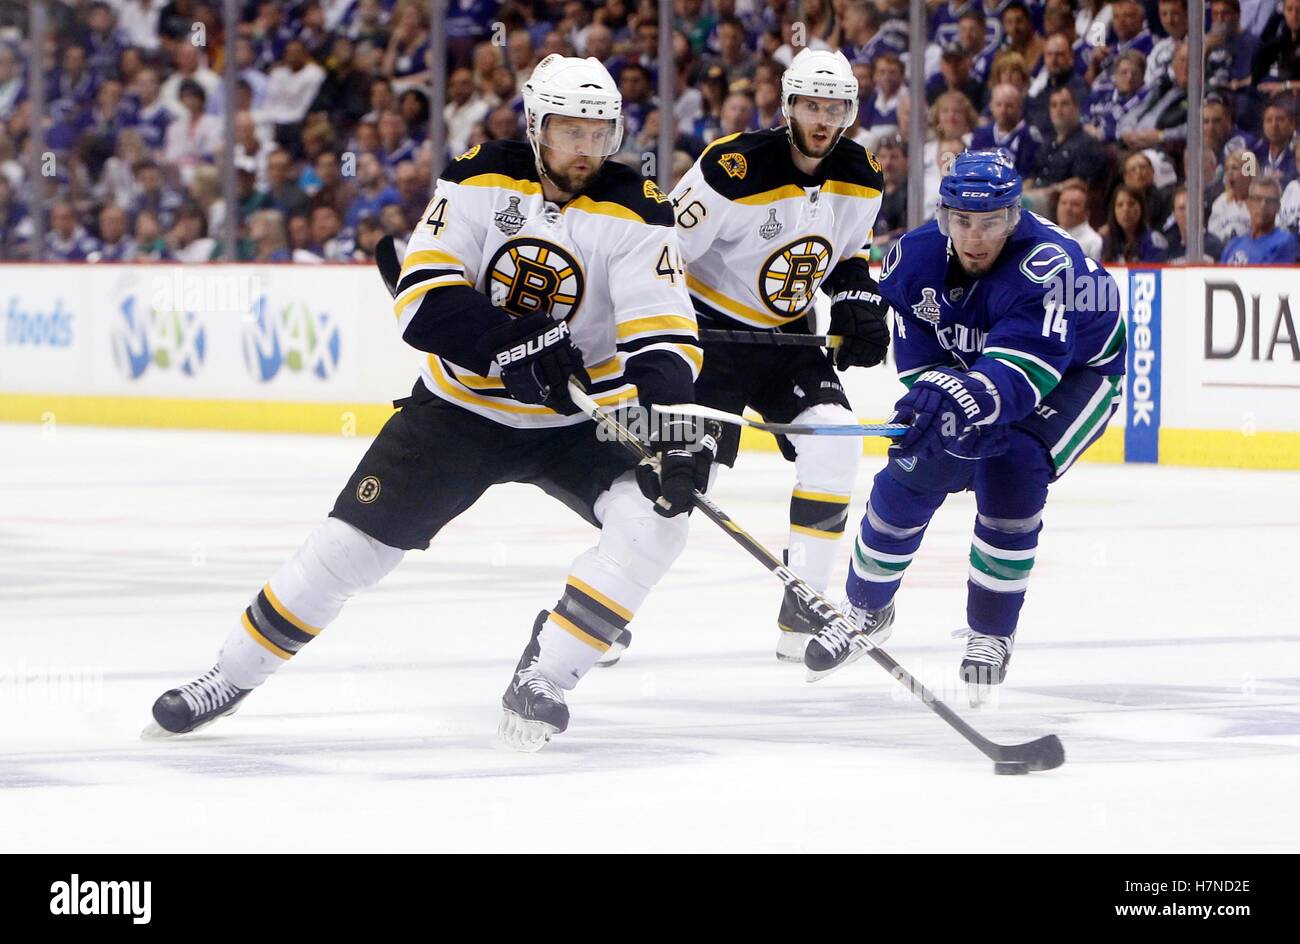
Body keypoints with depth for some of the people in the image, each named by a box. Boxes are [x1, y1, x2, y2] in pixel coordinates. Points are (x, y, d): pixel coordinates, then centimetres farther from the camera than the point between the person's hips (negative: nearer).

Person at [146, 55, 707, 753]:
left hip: (576, 423, 0)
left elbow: (664, 336, -22)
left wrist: (673, 422, -41)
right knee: (353, 540, -5)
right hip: (459, 407, 0)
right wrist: (507, 341, -36)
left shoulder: (633, 214, -13)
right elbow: (423, 296, -21)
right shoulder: (481, 182, -11)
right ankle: (232, 676, 13)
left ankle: (542, 681, -17)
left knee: (658, 517, -24)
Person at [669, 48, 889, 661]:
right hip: (712, 328, -5)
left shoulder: (861, 180, -4)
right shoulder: (734, 169, -24)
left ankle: (802, 612, -7)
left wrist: (858, 301, -3)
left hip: (788, 335, 5)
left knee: (832, 442, -15)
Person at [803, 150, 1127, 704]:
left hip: (1077, 372, -5)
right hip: (967, 367, 5)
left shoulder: (1046, 264, -39)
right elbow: (919, 360, -15)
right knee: (915, 470, -4)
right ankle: (867, 611, 21)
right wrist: (935, 397, -35)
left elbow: (1025, 371, -50)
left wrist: (960, 400, -65)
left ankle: (992, 632, -6)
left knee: (1010, 469, -25)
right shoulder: (915, 259, -21)